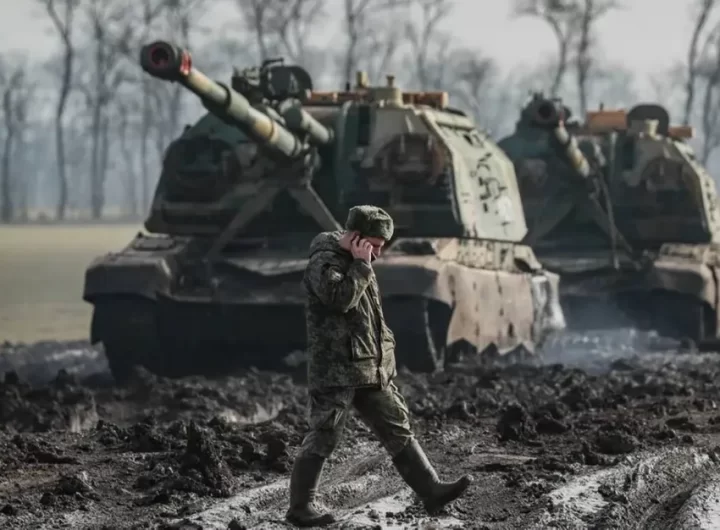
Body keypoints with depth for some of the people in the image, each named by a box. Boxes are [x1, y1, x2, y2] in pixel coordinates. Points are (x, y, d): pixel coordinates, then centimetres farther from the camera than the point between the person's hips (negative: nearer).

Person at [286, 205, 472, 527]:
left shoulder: (358, 263, 17)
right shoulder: (323, 262, -12)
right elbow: (340, 298, -30)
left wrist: (386, 352, 22)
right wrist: (361, 265, -20)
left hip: (371, 369, 9)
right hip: (335, 371, -9)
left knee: (398, 430, 6)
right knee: (322, 440, -2)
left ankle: (431, 491, 7)